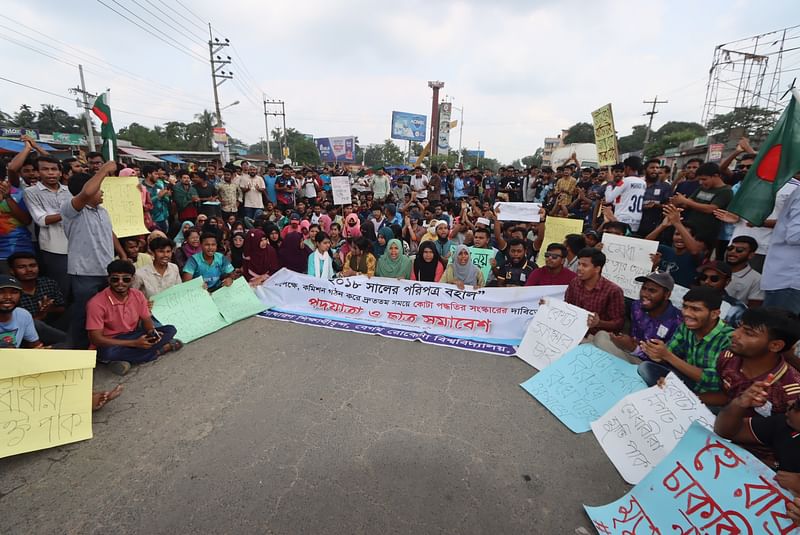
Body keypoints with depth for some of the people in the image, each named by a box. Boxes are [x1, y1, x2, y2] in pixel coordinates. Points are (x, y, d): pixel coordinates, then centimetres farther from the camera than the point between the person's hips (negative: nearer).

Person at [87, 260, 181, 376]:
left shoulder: (138, 295, -6)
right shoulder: (96, 303, -21)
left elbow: (146, 319, 5)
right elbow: (96, 339, -23)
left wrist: (152, 332, -21)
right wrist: (135, 343, -29)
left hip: (133, 337, 4)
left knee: (170, 330, -11)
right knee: (107, 353, -39)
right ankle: (163, 348, -21)